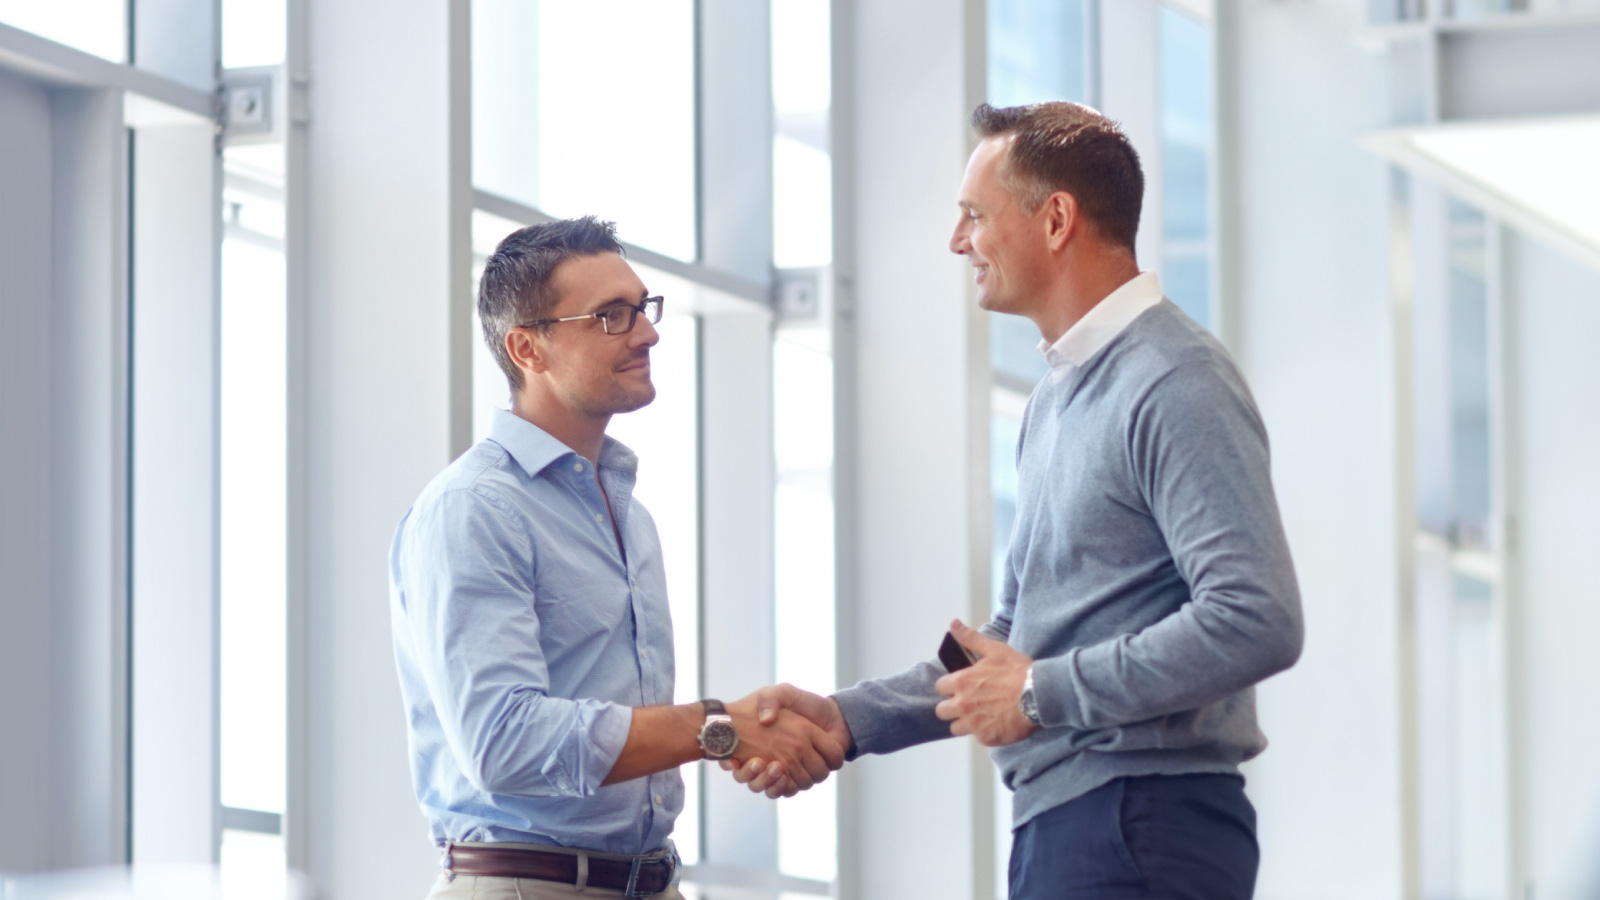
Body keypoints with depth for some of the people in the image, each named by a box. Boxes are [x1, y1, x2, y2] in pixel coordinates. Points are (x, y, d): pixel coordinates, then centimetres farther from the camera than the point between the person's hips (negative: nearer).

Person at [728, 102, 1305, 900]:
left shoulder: (1174, 385, -11)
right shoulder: (1057, 397, 19)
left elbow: (1257, 621, -22)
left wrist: (1043, 692, -14)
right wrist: (849, 719, 13)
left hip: (1141, 832, -9)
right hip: (1062, 826, 9)